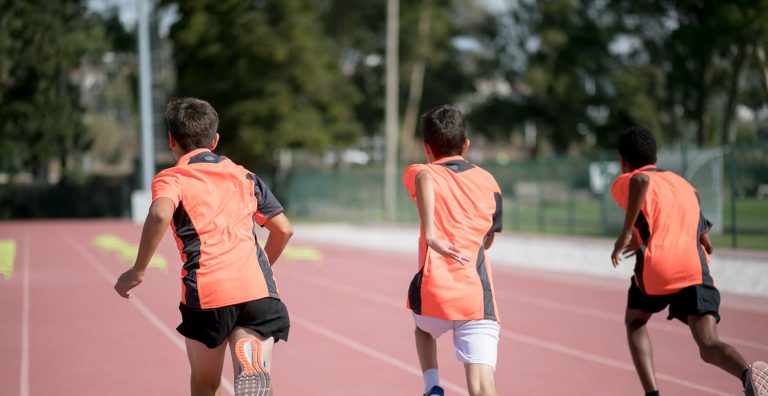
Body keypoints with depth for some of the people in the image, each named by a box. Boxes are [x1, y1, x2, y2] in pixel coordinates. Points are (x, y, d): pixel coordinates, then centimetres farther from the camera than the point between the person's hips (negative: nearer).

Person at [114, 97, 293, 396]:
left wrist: (137, 272, -7)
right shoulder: (244, 176, 23)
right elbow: (283, 229, 23)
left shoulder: (171, 179, 9)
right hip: (258, 290, 2)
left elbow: (160, 215, -14)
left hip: (205, 292, -2)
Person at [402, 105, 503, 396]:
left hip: (433, 295, 0)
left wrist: (431, 235, -26)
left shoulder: (420, 173, 5)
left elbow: (425, 178, -22)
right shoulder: (488, 182, 14)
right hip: (478, 300, 1)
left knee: (424, 328, 36)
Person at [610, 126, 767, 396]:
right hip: (695, 269, 3)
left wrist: (626, 233, -11)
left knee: (635, 323, 27)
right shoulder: (686, 187, 30)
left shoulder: (625, 182, 13)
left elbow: (641, 181, -15)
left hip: (655, 271, -3)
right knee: (709, 347, -6)